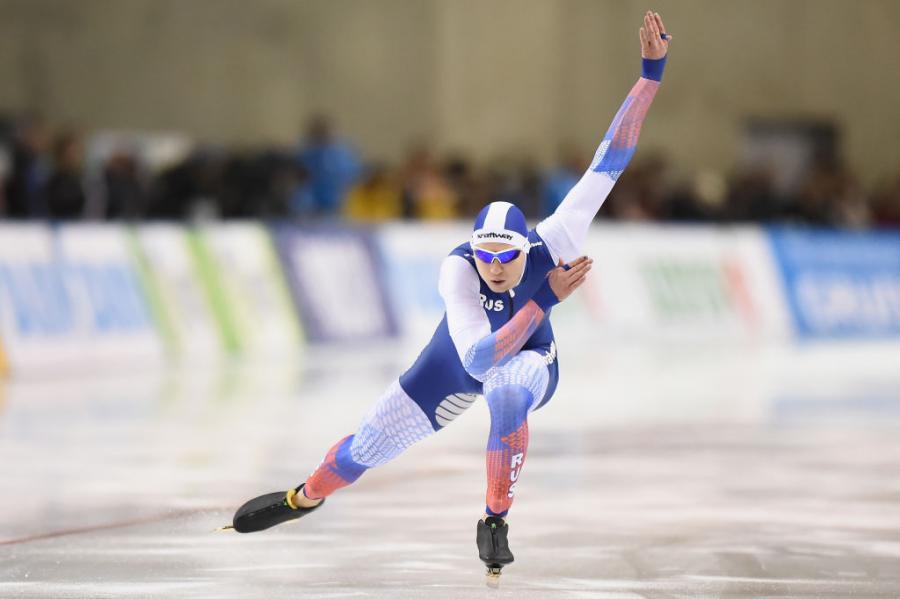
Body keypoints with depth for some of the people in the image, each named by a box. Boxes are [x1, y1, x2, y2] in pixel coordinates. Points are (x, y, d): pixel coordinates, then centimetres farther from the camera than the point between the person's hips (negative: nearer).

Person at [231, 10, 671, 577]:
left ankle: (496, 522, -21)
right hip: (460, 357, 1)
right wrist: (546, 299, -50)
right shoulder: (458, 269, -37)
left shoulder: (554, 243, -34)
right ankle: (305, 497, 44)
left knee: (508, 393, -39)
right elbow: (478, 358, -45)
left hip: (529, 357, -1)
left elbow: (611, 158, -36)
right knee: (366, 448, 9)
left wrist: (652, 71, -43)